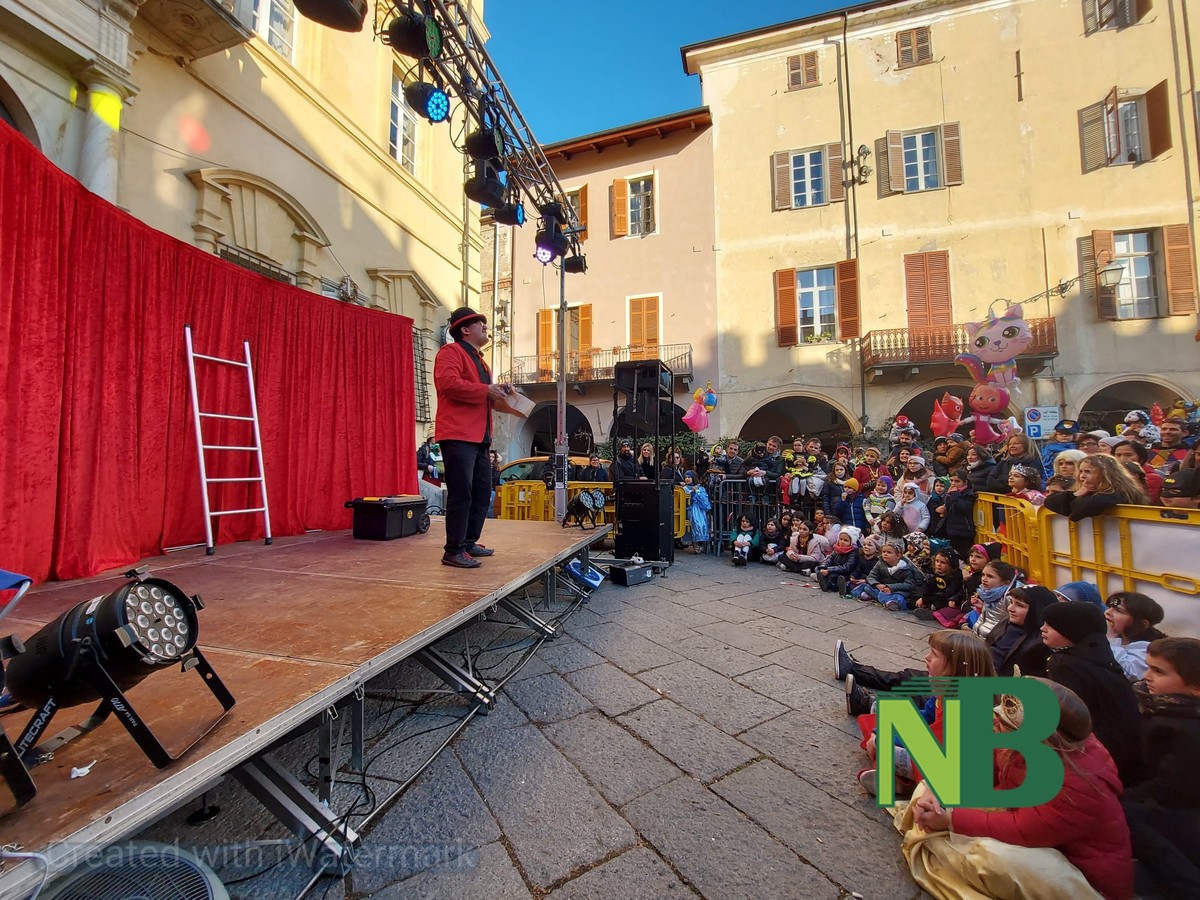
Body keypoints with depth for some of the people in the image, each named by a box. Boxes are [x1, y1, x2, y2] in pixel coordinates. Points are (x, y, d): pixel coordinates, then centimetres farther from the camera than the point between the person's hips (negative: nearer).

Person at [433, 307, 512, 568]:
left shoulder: (478, 359, 26)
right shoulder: (450, 352, -3)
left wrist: (498, 392, 12)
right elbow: (448, 383, -21)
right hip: (458, 436, -10)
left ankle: (469, 543, 24)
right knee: (461, 494, -9)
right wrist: (486, 390, -15)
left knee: (482, 492, 12)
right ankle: (453, 552, -1)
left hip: (479, 438, 10)